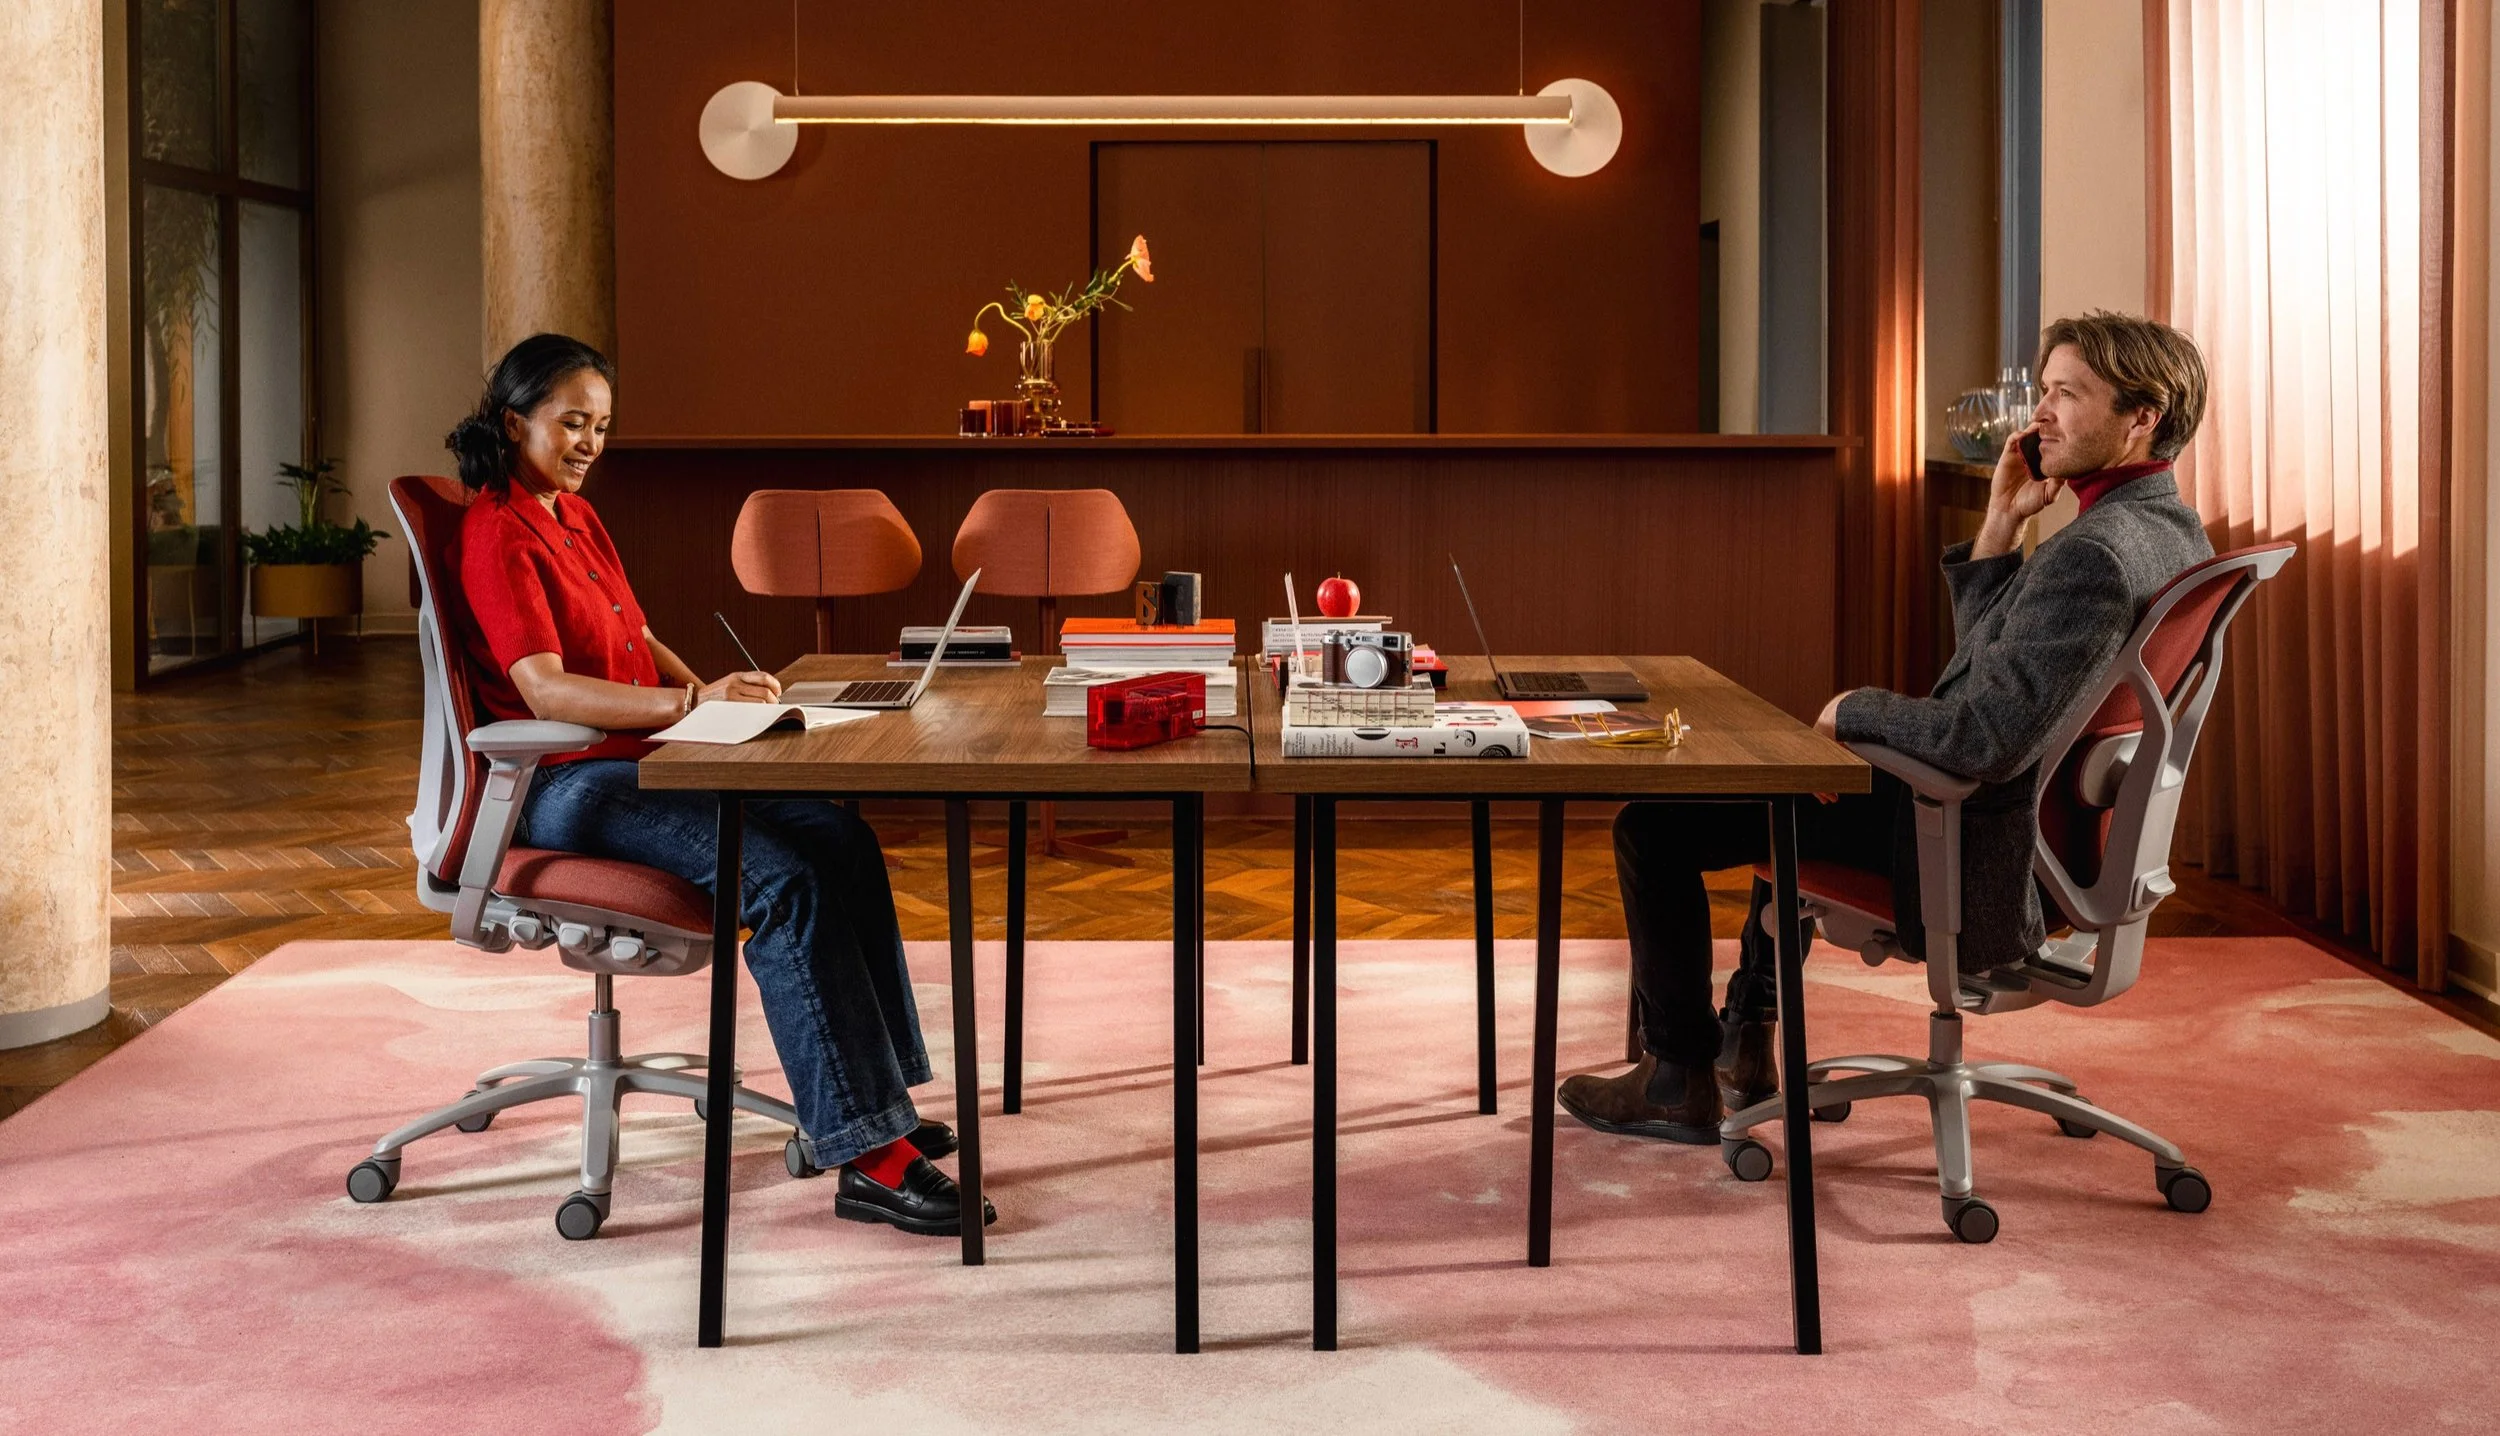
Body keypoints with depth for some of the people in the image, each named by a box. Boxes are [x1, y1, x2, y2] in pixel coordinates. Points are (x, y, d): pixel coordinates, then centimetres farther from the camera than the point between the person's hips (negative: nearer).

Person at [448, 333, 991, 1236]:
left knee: (842, 837, -8)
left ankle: (874, 1100, -4)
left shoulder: (575, 515, 18)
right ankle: (866, 1160, -29)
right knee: (784, 877, -27)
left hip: (640, 762, 9)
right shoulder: (497, 534, -12)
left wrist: (716, 697, 3)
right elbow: (547, 691, -23)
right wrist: (692, 704, -30)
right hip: (569, 789, -9)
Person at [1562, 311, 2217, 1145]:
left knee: (1652, 821, -1)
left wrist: (1857, 710, -17)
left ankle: (1682, 1080, 14)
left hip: (1984, 858, -11)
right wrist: (2002, 521, -1)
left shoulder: (2094, 555, -28)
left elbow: (1985, 738, -34)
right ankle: (1745, 1042, 39)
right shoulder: (2172, 530, 5)